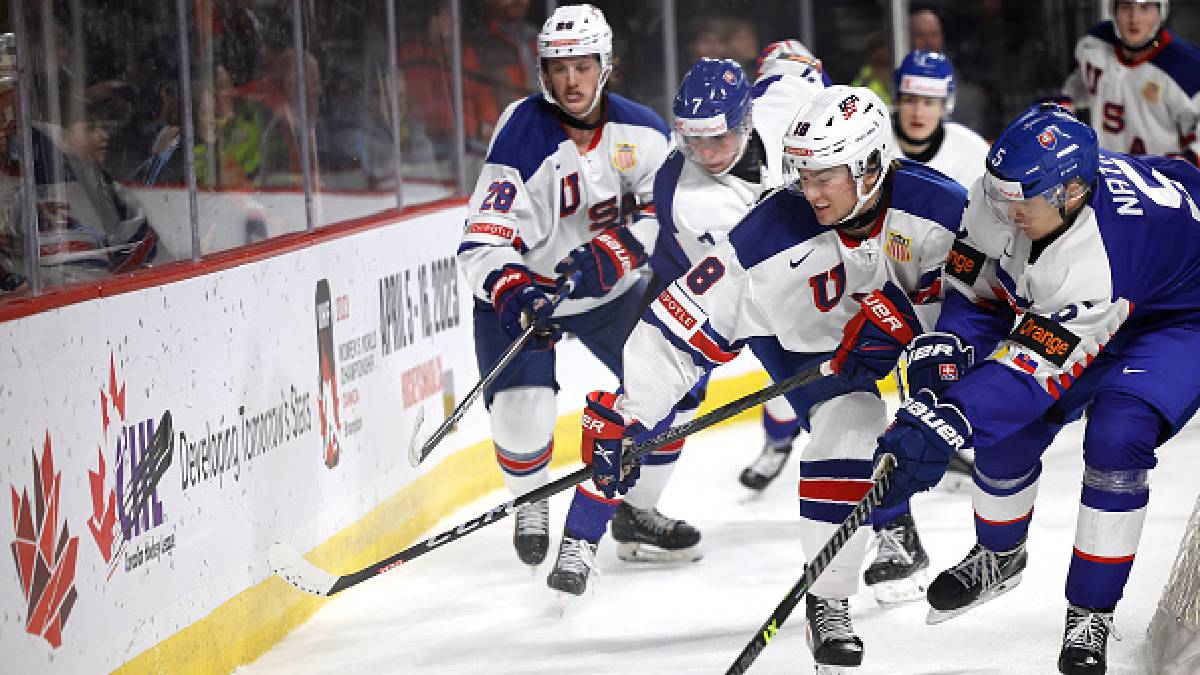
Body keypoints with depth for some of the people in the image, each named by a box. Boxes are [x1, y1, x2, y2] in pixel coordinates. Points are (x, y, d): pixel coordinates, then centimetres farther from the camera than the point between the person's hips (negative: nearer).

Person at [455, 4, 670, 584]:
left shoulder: (641, 132, -13)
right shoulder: (523, 140, -25)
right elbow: (483, 243, -28)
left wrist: (615, 251, -28)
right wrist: (512, 293, -46)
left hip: (609, 289, 4)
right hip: (523, 286, -4)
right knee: (522, 409, -20)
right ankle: (531, 503, 15)